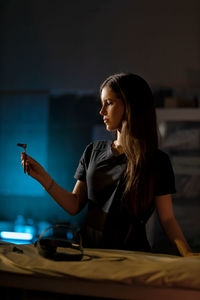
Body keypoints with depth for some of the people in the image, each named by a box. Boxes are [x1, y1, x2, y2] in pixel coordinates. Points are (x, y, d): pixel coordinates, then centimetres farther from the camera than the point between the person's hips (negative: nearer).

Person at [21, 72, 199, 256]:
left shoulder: (157, 161, 1)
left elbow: (167, 219, 0)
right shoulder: (94, 151, 13)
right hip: (88, 251, 3)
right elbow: (74, 205, 13)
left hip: (130, 255, -3)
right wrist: (43, 178, 1)